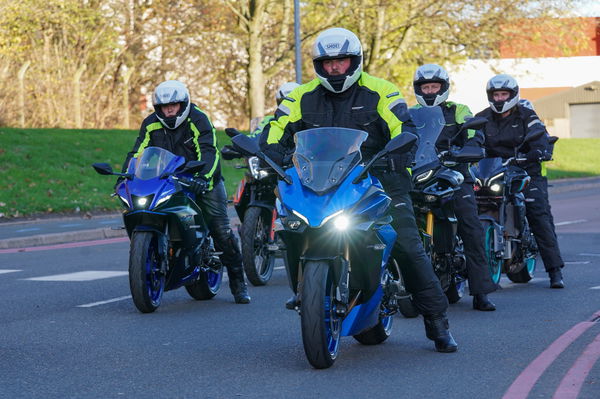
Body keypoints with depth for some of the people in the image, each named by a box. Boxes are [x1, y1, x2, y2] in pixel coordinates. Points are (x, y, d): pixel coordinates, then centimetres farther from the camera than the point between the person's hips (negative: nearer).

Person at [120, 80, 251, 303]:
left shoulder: (197, 120, -13)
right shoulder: (151, 125, 1)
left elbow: (208, 152, -24)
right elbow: (137, 153, 0)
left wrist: (203, 177, -42)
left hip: (201, 182, -3)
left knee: (222, 232, -7)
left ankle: (238, 283, 3)